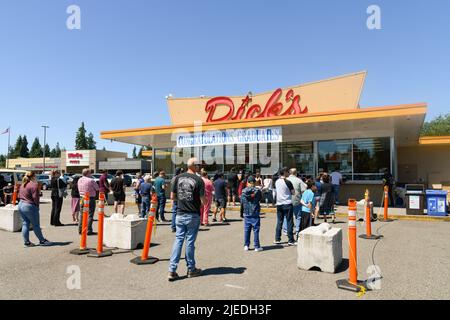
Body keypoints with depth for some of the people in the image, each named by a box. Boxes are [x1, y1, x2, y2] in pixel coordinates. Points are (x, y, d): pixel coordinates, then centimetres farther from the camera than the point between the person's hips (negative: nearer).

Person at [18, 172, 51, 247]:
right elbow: (35, 197, -17)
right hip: (30, 207, -9)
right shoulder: (34, 185, -15)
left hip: (21, 205, 9)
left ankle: (26, 242, 14)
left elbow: (19, 196, 18)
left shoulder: (23, 185, 13)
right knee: (36, 225, 1)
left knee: (25, 224, 11)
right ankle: (42, 241, 11)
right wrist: (37, 205, -3)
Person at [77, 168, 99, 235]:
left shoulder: (79, 180, 8)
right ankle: (89, 231, -1)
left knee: (82, 215, 15)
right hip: (90, 198, -7)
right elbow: (97, 189, -6)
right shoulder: (91, 180, -15)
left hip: (82, 198, 7)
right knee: (90, 215, -2)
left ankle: (80, 230, 22)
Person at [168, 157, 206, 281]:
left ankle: (172, 270, 8)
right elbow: (203, 201, -13)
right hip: (193, 215, -4)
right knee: (190, 241, 6)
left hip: (180, 214, 4)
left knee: (178, 240, 10)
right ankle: (191, 269, 22)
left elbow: (173, 196, 6)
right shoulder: (199, 180, -13)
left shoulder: (178, 178, 1)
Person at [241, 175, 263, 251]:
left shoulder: (243, 191, -2)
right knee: (256, 230, 4)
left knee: (246, 230, 10)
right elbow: (261, 199, 4)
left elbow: (242, 202, 3)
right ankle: (257, 246, 8)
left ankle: (246, 245, 15)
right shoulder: (257, 190, -7)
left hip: (246, 214, 2)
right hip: (255, 214, -2)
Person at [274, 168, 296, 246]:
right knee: (289, 222, 2)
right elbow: (293, 192, -6)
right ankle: (290, 240, 5)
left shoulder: (276, 182, 5)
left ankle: (277, 239, 16)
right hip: (287, 204, -6)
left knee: (279, 222, 12)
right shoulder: (288, 182, -13)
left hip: (279, 204, 6)